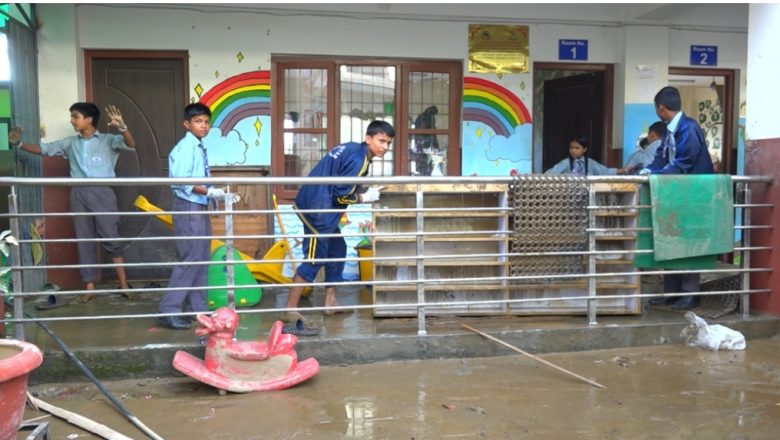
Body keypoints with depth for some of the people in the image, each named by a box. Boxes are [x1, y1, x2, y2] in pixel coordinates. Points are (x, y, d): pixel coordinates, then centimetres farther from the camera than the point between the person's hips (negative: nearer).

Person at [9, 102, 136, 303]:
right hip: (79, 194, 5)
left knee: (111, 238, -2)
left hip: (102, 192, -4)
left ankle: (124, 285, 6)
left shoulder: (107, 140, 1)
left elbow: (131, 145, -15)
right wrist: (19, 144, 0)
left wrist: (122, 127, -34)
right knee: (84, 240, 7)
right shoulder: (70, 143, 14)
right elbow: (43, 149, 16)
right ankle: (90, 287, 13)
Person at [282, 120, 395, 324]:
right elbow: (342, 195, -19)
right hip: (317, 209, -10)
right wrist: (365, 198, -4)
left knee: (337, 250, 18)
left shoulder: (351, 149, 14)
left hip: (317, 206, 10)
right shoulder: (359, 160, -16)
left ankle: (330, 301, 25)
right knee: (314, 259, -6)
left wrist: (363, 194, 11)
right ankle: (290, 310, -3)